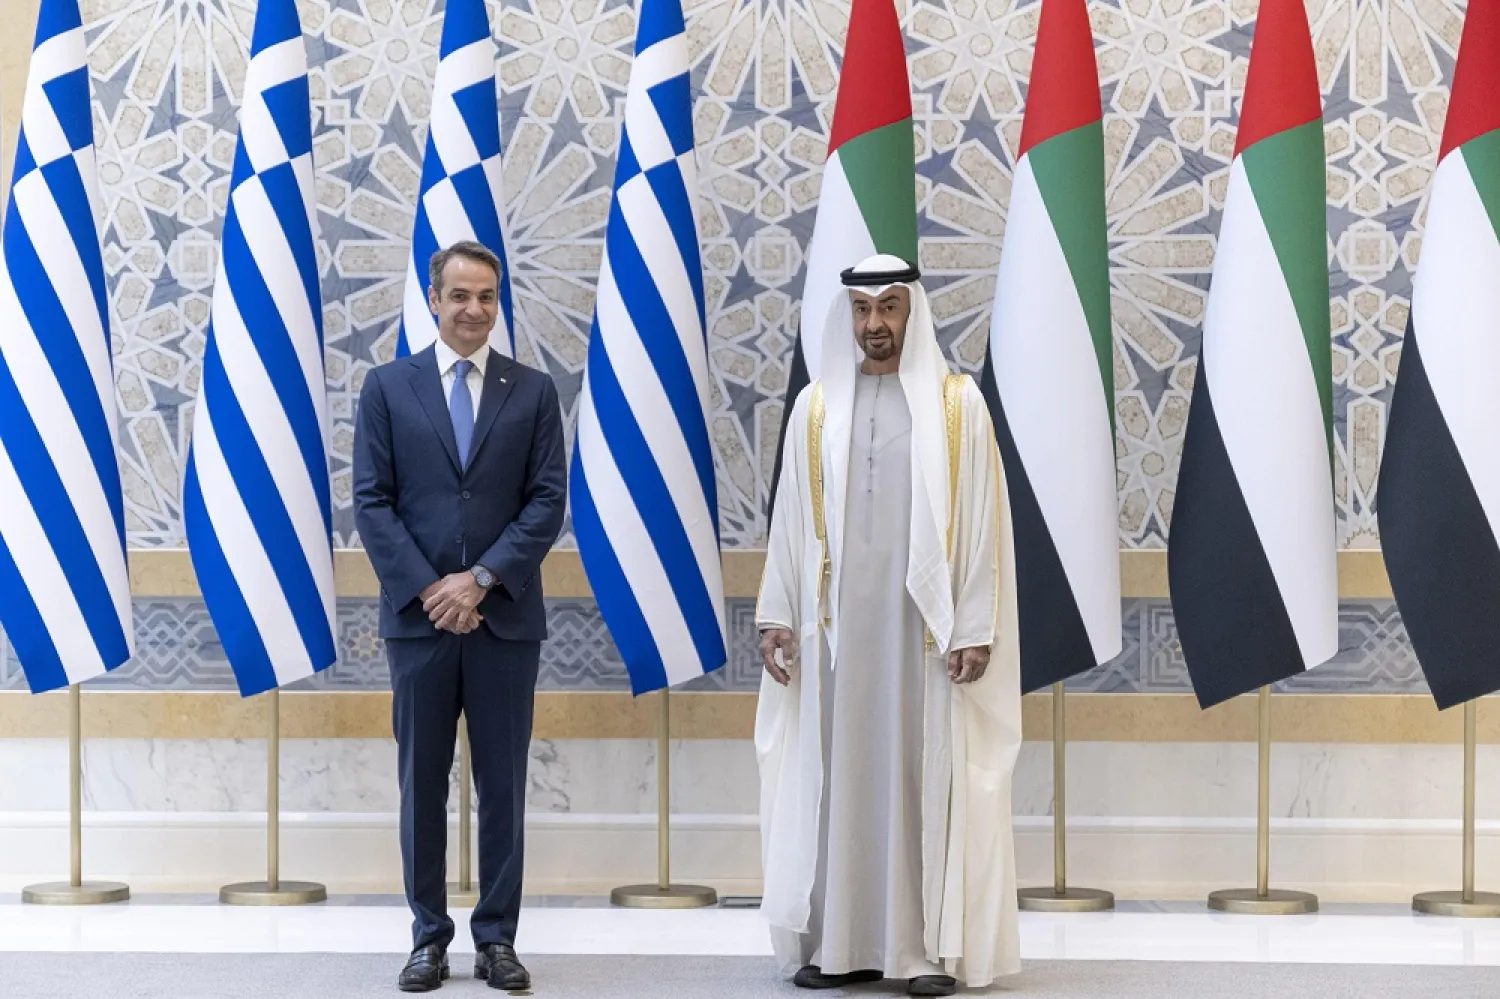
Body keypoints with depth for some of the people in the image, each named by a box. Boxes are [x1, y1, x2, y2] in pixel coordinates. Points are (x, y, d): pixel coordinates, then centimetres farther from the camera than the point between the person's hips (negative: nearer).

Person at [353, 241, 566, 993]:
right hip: (418, 615, 0)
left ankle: (497, 937, 12)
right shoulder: (388, 387, 4)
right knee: (423, 783, 6)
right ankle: (429, 935, 15)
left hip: (506, 616, 0)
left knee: (503, 784, 4)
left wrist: (482, 578, -12)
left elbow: (547, 502, -1)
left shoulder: (533, 391, 5)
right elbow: (372, 502, -1)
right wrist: (427, 590, -10)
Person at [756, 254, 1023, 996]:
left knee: (925, 772, 0)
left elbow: (981, 523, -2)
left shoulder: (957, 403, 1)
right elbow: (790, 519, 9)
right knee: (838, 770, 3)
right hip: (837, 617, 2)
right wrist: (778, 614, 2)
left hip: (925, 617, -2)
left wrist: (976, 627, -9)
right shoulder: (816, 406, 8)